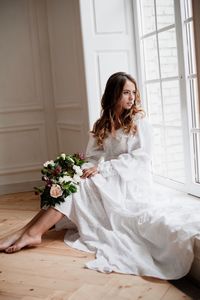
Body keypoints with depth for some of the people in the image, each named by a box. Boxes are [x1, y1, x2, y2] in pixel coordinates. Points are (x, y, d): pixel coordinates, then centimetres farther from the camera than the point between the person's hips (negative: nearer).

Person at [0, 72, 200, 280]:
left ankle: (32, 232, -31)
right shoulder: (101, 126, 13)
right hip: (108, 180, 5)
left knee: (81, 185, -26)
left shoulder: (139, 121, 0)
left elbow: (141, 157, -10)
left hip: (131, 181, -4)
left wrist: (103, 168, -20)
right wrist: (86, 170, -19)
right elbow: (92, 158, 6)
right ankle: (29, 231, -33)